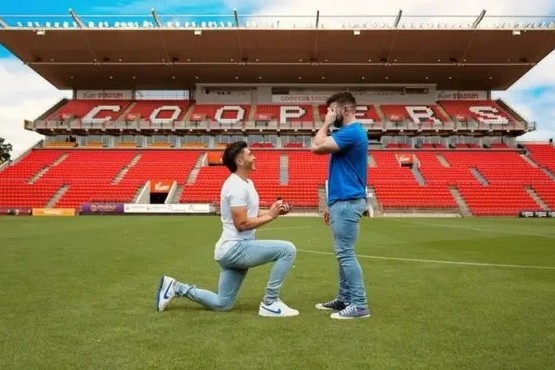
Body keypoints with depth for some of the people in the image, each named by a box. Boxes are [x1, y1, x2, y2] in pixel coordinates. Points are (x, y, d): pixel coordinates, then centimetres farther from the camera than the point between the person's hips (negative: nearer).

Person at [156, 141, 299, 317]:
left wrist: (275, 210, 5)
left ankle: (175, 287, 23)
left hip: (233, 249, 10)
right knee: (288, 249, -19)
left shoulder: (246, 182, 14)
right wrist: (271, 215, -15)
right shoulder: (237, 186, -18)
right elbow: (242, 223, -22)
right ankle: (270, 303, -10)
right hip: (235, 248, -10)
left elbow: (251, 213, 21)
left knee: (221, 304, 19)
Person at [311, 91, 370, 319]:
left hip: (347, 203, -10)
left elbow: (317, 146, -22)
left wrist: (326, 124, -6)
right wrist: (332, 204, 21)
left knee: (345, 254, -7)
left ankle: (359, 304, 1)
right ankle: (344, 299, 23)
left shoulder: (351, 132, -14)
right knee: (343, 253, 14)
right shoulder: (349, 133, 18)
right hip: (343, 201, 10)